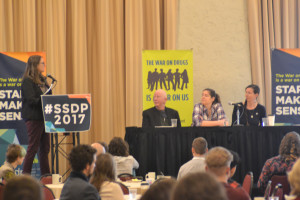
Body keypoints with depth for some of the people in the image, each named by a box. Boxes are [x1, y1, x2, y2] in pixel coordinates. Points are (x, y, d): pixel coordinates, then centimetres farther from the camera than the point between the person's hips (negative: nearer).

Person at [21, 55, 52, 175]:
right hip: (34, 118, -8)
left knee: (45, 147, 9)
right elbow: (31, 100, -17)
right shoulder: (28, 81, -10)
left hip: (44, 117, 8)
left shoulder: (42, 80, 16)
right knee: (33, 147, -5)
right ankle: (25, 175, 1)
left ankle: (46, 175, 14)